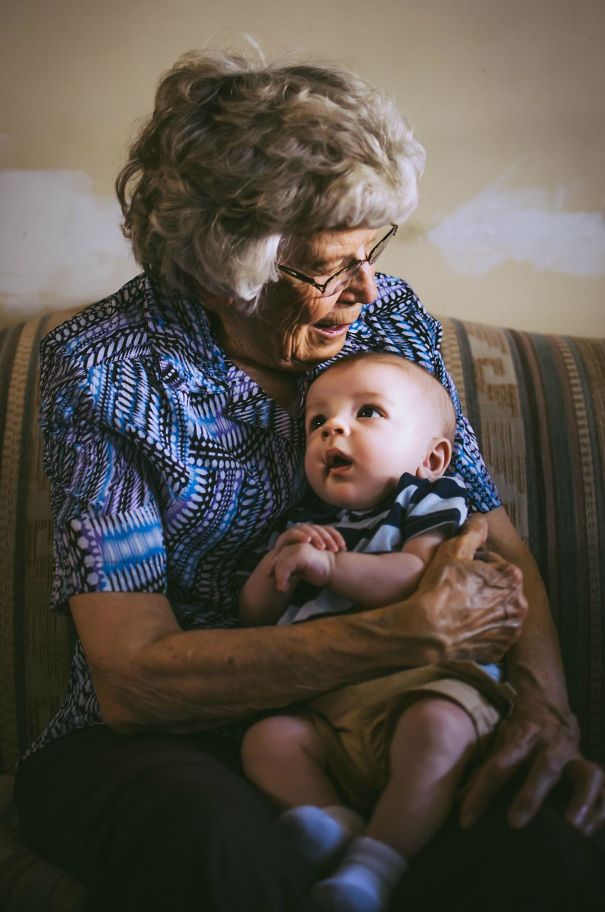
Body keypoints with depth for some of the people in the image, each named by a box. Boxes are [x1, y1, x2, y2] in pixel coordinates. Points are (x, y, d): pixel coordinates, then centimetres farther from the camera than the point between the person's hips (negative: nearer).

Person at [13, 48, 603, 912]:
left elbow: (500, 549, 2)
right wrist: (412, 632, -27)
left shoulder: (391, 317, -1)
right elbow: (131, 678, -22)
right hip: (151, 743, -3)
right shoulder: (103, 367, -15)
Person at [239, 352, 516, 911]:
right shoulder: (305, 528, 29)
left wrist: (328, 565, -11)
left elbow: (418, 577, -9)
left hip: (418, 682, -4)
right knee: (267, 739, -22)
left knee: (437, 727, -36)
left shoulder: (428, 501, 12)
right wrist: (280, 562, 5)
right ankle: (343, 826, -30)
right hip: (325, 707, 5)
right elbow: (254, 615, 24)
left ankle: (375, 866, -32)